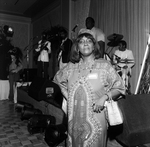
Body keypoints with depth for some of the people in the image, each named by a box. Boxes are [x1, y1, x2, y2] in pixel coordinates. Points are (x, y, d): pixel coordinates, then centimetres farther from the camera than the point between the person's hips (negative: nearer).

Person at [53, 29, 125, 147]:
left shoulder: (104, 65, -5)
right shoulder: (71, 67, 4)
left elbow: (119, 87, -2)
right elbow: (57, 80, 19)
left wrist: (104, 97, -17)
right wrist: (67, 96, 7)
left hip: (96, 119, -3)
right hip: (75, 119, 3)